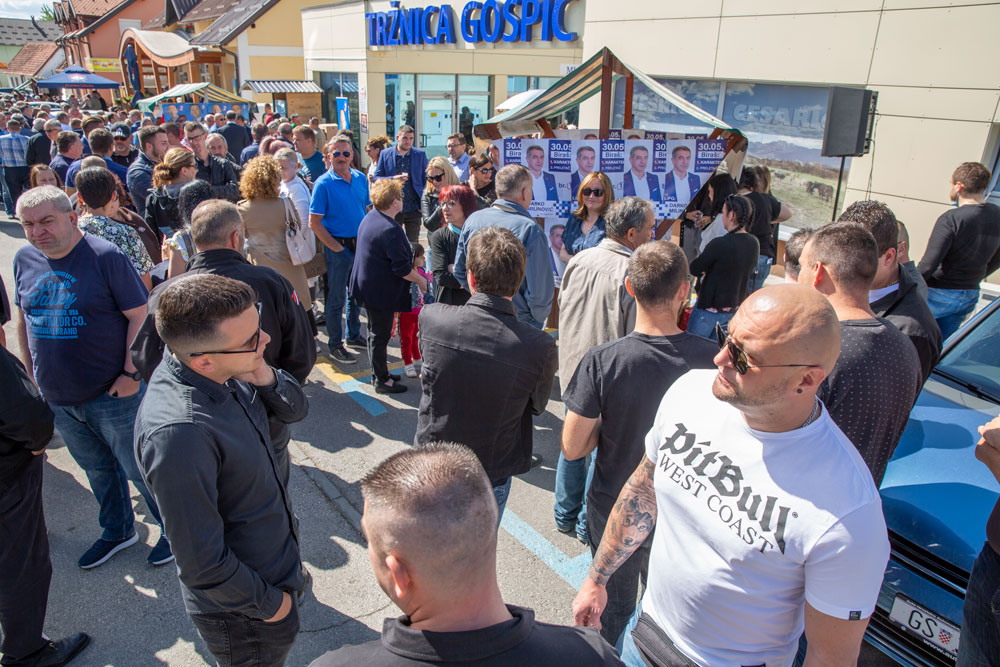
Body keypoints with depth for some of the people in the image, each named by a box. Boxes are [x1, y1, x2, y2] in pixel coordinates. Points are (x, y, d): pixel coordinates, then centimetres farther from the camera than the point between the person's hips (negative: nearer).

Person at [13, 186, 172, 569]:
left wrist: (131, 373, -17)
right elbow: (25, 320, 14)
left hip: (112, 394, -6)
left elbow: (140, 316, -14)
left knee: (140, 469, 6)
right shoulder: (25, 260, 3)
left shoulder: (105, 257, -15)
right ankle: (118, 531, 41)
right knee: (97, 469, 22)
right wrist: (31, 374, 13)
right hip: (57, 398, 6)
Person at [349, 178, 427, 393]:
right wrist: (420, 280, -8)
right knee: (380, 335, 3)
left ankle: (378, 373, 35)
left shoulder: (369, 218, 6)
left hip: (367, 285, 10)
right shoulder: (391, 230, -26)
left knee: (376, 332, 21)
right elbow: (402, 268, -24)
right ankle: (382, 381, 17)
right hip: (381, 291, -10)